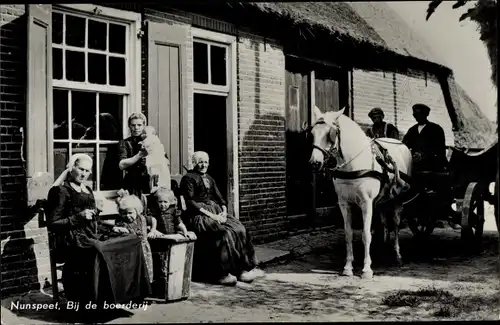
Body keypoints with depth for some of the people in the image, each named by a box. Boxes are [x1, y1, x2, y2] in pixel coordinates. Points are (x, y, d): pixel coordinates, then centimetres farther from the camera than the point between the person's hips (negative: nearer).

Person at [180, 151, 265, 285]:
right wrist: (210, 214, -17)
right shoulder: (189, 178, 0)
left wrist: (224, 211, -2)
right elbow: (190, 202, -10)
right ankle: (223, 273, -28)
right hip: (199, 216, -7)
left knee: (240, 230, -18)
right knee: (224, 233, -31)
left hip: (217, 213, 7)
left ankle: (243, 269, -19)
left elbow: (219, 198, 20)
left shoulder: (209, 179, 24)